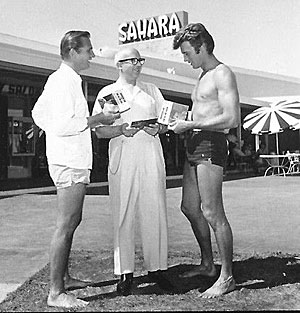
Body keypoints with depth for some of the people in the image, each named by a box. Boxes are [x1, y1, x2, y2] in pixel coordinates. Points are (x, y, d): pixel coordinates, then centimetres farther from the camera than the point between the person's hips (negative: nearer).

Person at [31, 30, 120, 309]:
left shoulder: (59, 79, 18)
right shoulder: (64, 80, -14)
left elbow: (38, 114, 24)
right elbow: (63, 124, -23)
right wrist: (98, 119, -15)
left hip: (71, 161, 11)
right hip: (70, 163, -11)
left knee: (71, 223, 17)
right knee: (65, 226, -7)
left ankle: (63, 278, 29)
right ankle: (56, 293, 1)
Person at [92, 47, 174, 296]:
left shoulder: (151, 90, 18)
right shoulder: (107, 93, 10)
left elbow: (166, 123, 16)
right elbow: (99, 131, 3)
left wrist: (157, 129, -7)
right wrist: (121, 130, -15)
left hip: (151, 156, 2)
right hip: (122, 157, -2)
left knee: (155, 213, 1)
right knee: (123, 215, -1)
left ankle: (157, 268, 11)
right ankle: (125, 273, 7)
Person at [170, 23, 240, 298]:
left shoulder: (222, 74, -9)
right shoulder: (203, 77, 20)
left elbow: (231, 119, -19)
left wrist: (189, 125, -17)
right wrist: (181, 123, 7)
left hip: (211, 146, -10)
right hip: (195, 146, 10)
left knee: (212, 213, -7)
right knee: (190, 207, 14)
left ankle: (227, 277, 5)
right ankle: (207, 264, 29)